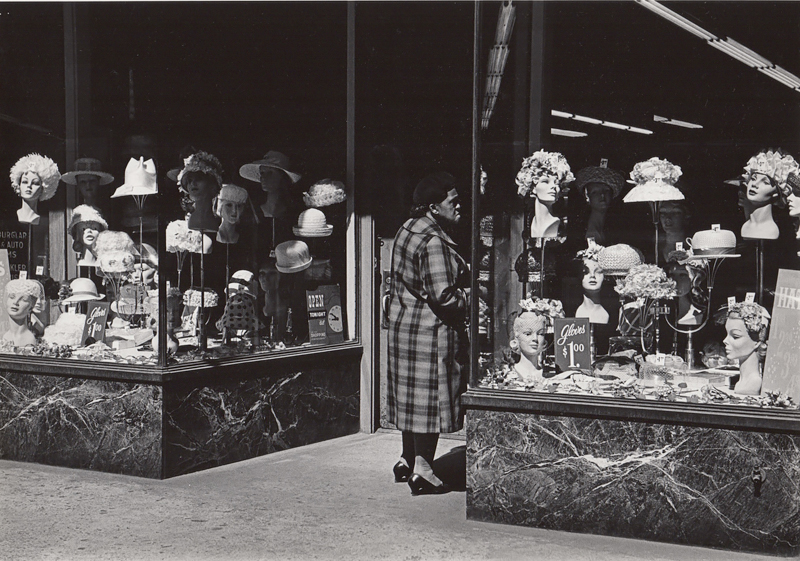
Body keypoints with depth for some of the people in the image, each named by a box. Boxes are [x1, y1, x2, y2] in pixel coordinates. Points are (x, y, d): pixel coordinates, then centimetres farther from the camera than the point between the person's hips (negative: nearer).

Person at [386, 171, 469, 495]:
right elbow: (444, 298, -25)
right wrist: (471, 295, -7)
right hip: (431, 331, -10)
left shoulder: (408, 229, 10)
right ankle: (422, 471, 4)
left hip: (404, 323, 10)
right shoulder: (434, 243, -21)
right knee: (431, 396, -2)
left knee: (414, 395, 18)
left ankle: (407, 461, 28)